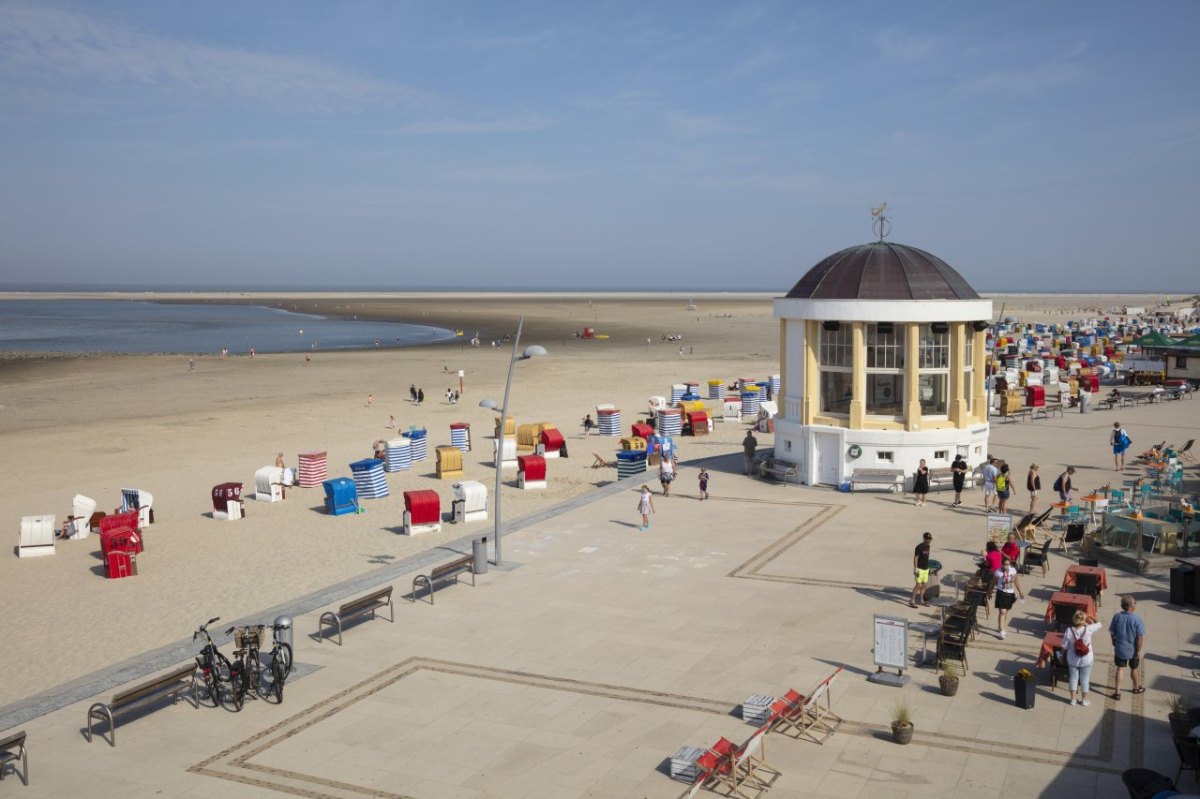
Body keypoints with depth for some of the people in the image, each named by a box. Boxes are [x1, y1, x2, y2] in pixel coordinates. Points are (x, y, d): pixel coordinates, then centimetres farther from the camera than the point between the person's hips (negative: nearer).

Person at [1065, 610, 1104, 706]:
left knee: (1073, 677, 17)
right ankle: (1084, 700, 28)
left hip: (1072, 659, 1)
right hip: (1086, 660, -1)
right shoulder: (1088, 629, -22)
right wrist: (1090, 620, 8)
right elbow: (1099, 624, -4)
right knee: (1085, 679, 15)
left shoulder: (1069, 631, -19)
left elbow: (1064, 646, -11)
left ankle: (1073, 699, 26)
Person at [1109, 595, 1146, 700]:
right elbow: (1140, 637, -18)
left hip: (1120, 649, 2)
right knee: (1134, 669, 20)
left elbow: (1112, 632, -2)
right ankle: (1136, 687, 42)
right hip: (1133, 650, -2)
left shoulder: (1117, 617, -11)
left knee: (1120, 669, 12)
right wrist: (1138, 651, -8)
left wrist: (1115, 644, 13)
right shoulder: (1137, 619, -21)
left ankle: (1117, 691, 11)